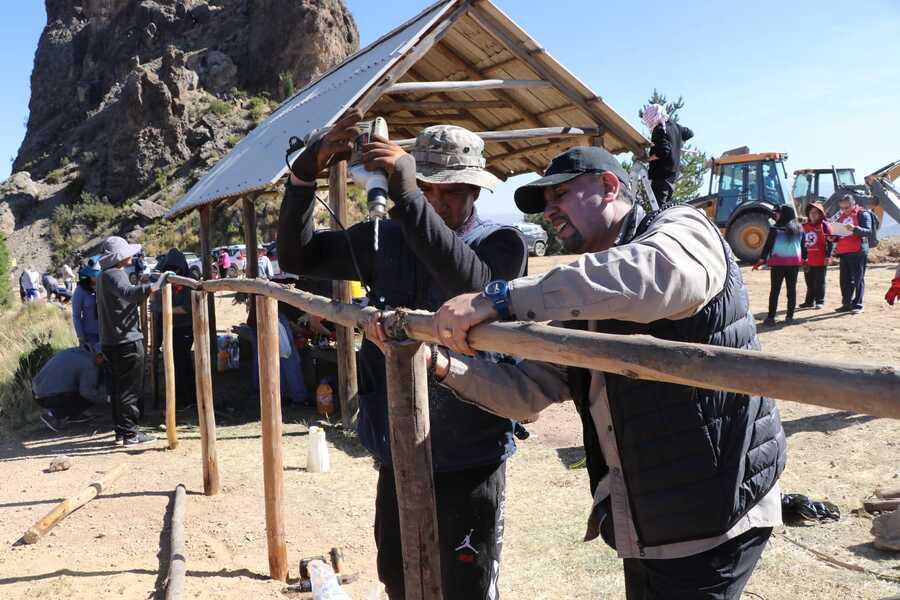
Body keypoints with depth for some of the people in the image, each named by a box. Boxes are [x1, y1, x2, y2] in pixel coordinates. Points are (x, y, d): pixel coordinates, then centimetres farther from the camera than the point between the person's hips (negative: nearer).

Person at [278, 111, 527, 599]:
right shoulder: (385, 239, 3)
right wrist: (306, 173, -12)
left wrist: (408, 197, -37)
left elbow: (475, 287, -30)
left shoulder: (501, 243, -8)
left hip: (468, 458, -4)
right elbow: (296, 255, 3)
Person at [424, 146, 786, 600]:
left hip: (713, 518, -7)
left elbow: (659, 274, -36)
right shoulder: (584, 302, 13)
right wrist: (441, 363, -4)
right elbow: (528, 391, 11)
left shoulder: (682, 228, -10)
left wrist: (499, 298, -36)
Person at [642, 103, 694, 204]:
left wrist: (647, 158, -15)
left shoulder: (659, 129, -17)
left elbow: (663, 151, -26)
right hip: (674, 171, 10)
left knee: (658, 205, -12)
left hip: (662, 174, -10)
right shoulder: (673, 124, 10)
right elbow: (689, 133, 26)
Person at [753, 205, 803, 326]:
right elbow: (803, 245, 11)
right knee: (792, 289, 8)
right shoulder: (799, 229, 6)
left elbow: (768, 245, -9)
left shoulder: (775, 229, -10)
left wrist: (761, 260, -3)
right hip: (794, 262, 4)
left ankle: (771, 317, -2)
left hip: (778, 262, -4)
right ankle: (790, 316, 11)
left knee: (775, 290, -1)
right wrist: (804, 259, 21)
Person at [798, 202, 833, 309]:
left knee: (819, 282, 2)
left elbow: (830, 241, -8)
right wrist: (803, 257, 14)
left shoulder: (824, 225, -6)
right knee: (810, 282, 11)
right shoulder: (805, 226, 8)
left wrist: (828, 255, -13)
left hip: (821, 260, -5)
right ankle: (810, 301, 20)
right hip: (808, 261, 5)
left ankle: (820, 301, 10)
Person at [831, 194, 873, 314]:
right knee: (844, 280, 9)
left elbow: (868, 231, -14)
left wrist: (855, 228, -29)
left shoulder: (863, 214, -3)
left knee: (858, 279, -3)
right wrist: (834, 237, 6)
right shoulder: (841, 216, 18)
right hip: (843, 252, 7)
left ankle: (858, 305, 2)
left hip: (858, 252, -7)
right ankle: (846, 304, 16)